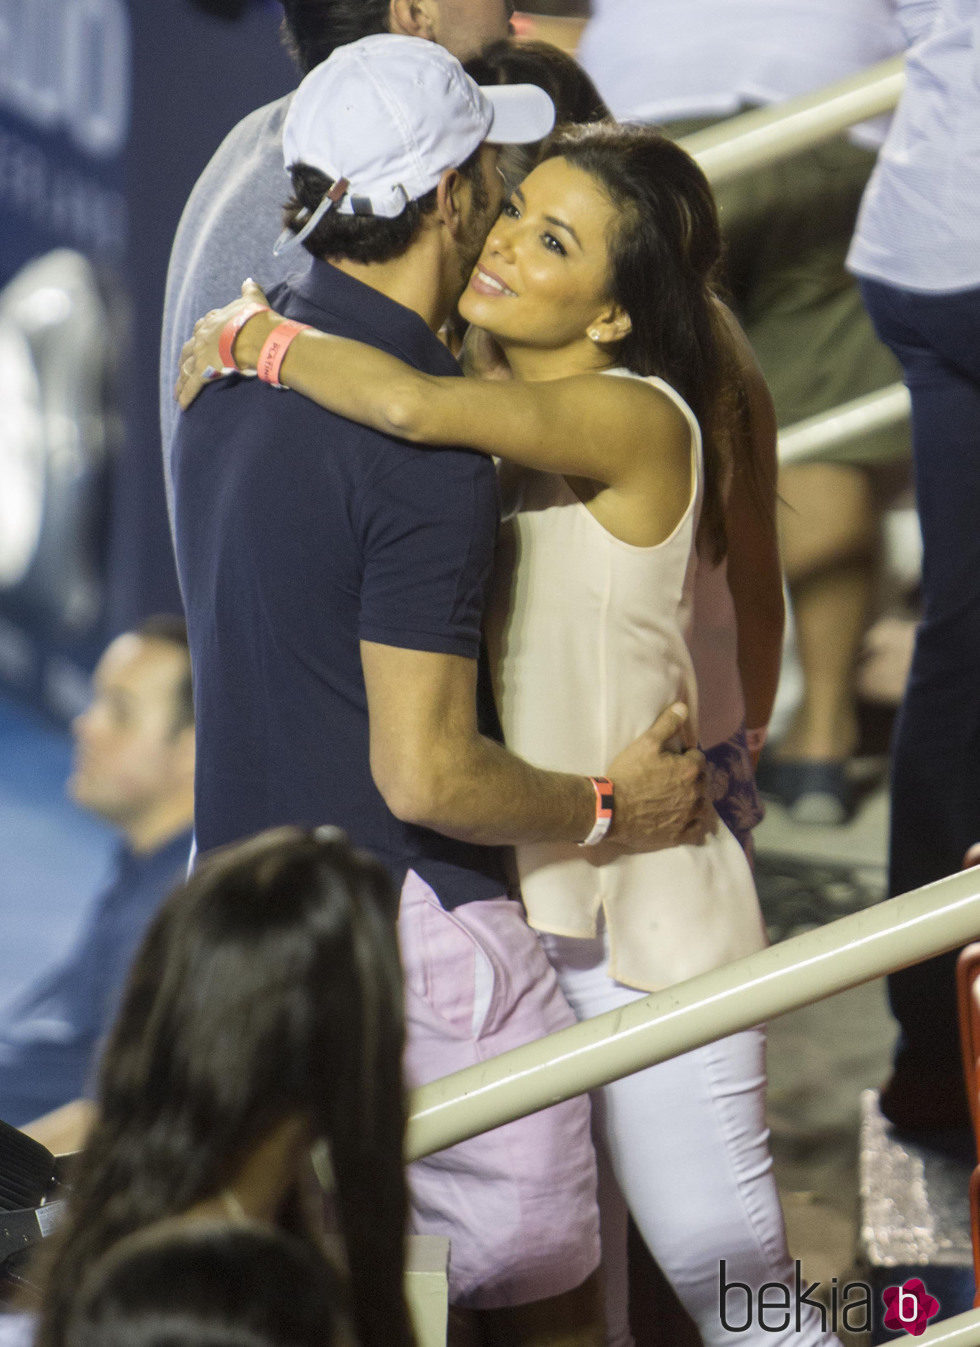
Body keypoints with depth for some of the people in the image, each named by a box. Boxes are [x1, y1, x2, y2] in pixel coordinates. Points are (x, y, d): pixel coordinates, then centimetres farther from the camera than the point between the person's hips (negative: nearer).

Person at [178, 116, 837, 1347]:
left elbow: (407, 405, -37)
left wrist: (255, 340, -20)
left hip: (642, 915, -8)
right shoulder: (507, 424, 5)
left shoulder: (636, 418, -21)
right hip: (515, 896, 8)